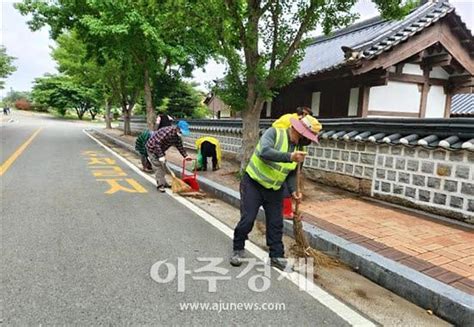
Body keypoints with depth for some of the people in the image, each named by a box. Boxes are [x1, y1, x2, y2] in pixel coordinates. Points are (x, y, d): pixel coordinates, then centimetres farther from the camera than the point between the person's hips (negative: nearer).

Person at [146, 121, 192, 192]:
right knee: (158, 166, -11)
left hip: (161, 149, 9)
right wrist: (161, 156, -36)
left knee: (163, 166, 13)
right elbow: (157, 143, -34)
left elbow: (180, 146, 6)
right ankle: (160, 185, -8)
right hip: (152, 148, -9)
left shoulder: (178, 136, -6)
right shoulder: (167, 132, -34)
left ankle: (163, 182, 24)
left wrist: (185, 156, -3)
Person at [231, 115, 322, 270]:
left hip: (274, 190, 6)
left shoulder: (298, 147, 2)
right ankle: (238, 250, 18)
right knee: (247, 219, -5)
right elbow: (264, 152, -36)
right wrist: (289, 157, -47)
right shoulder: (274, 133, -17)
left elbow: (292, 173, 12)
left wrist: (293, 190, -4)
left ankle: (277, 256, 22)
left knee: (276, 224, 7)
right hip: (253, 184, -5)